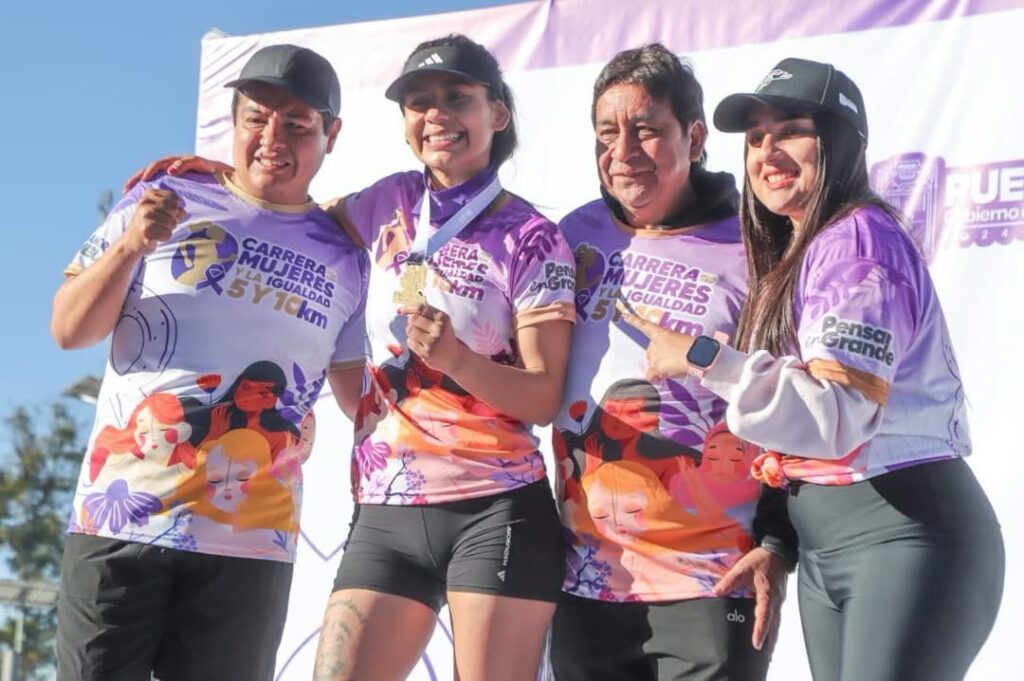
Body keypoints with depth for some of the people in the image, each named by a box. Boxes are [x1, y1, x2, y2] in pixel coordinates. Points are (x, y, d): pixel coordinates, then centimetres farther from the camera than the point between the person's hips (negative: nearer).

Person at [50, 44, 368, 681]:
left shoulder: (343, 259, 10)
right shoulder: (166, 199, 5)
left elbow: (357, 395, 17)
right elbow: (69, 331, 2)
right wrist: (129, 248, -13)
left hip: (249, 540, 1)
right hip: (119, 516, -1)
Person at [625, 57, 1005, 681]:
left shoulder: (856, 238, -14)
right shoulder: (794, 253, 14)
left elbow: (842, 414, -23)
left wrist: (702, 359, -22)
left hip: (907, 535, -9)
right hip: (824, 543, 9)